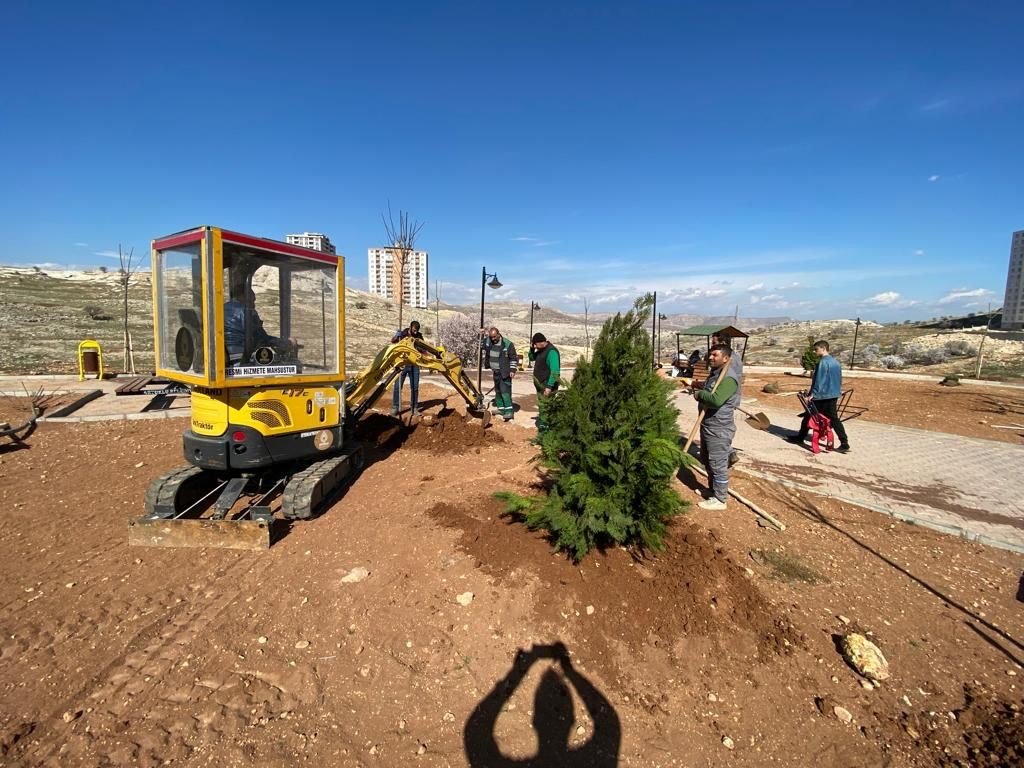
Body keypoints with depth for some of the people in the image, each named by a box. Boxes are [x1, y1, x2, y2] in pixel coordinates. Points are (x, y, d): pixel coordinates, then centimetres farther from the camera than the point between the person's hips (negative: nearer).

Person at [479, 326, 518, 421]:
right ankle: (501, 408, 27)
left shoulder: (507, 344, -14)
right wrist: (482, 335, 8)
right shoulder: (488, 341, 2)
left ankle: (509, 411, -17)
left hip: (505, 373, -7)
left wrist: (512, 370, -14)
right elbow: (482, 344, 25)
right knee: (498, 391, 15)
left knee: (505, 391, -15)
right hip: (495, 372, 7)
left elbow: (513, 358, -9)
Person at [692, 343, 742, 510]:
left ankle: (720, 500, 13)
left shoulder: (729, 377, -22)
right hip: (708, 426, 11)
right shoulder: (715, 373, 12)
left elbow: (716, 400, -34)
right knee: (707, 462, 23)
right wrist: (700, 392, 4)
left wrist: (700, 394, -17)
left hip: (719, 429, -11)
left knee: (718, 465, 1)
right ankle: (712, 489, 40)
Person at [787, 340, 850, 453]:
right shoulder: (836, 362, 11)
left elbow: (818, 380, -18)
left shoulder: (823, 362, -15)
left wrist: (812, 393, -15)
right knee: (834, 419, 8)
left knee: (809, 416, 5)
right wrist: (838, 393, 24)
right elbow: (840, 380, 17)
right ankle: (844, 443, 4)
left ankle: (800, 438, 15)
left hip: (821, 396, -8)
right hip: (833, 395, 8)